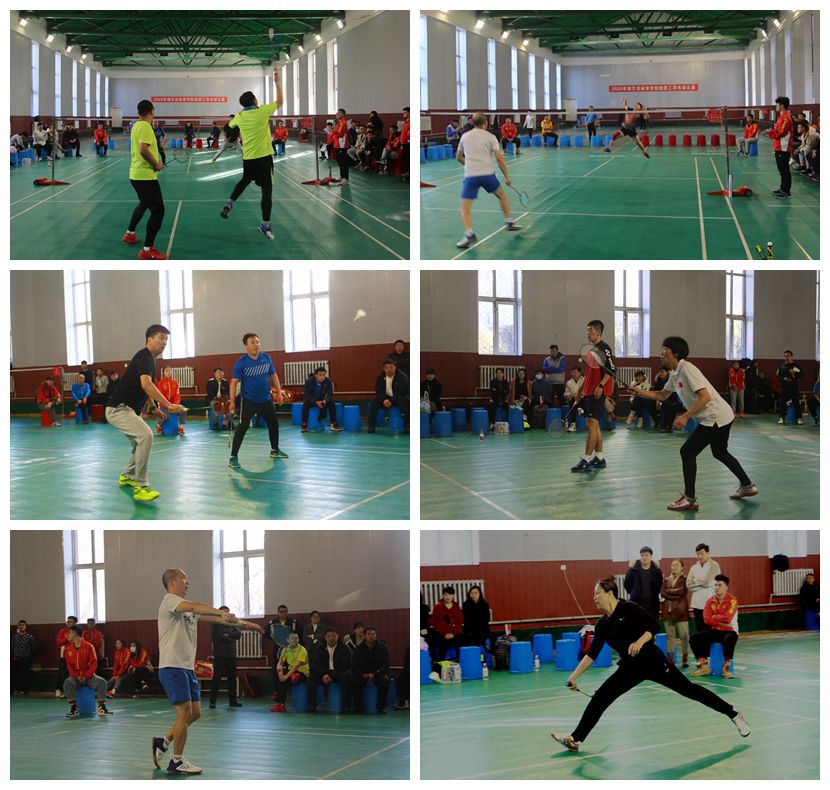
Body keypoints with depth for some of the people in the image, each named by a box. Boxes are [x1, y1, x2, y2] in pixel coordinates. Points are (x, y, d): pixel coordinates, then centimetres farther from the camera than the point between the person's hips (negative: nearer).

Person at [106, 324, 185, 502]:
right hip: (118, 409, -11)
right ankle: (140, 487, -28)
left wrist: (153, 407, 20)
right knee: (146, 435, -28)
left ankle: (127, 476, 47)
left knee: (140, 442, 25)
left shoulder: (149, 359, 14)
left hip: (129, 410, 11)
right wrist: (169, 405, -39)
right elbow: (146, 384, -34)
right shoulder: (144, 357, -17)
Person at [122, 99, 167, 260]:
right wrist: (156, 164, -17)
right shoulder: (145, 127, -18)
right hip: (146, 176, -10)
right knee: (158, 210, -9)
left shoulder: (136, 126, 10)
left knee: (144, 204, 31)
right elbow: (144, 150, -29)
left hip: (136, 174, 10)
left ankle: (130, 234, 45)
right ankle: (147, 251, -10)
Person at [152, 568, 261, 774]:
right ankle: (177, 762, -1)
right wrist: (224, 613, -38)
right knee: (185, 712, -9)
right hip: (172, 666, -9)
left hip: (187, 667, 9)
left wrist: (240, 623, 5)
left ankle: (163, 742, 22)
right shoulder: (169, 600, -10)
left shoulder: (188, 609, 19)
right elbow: (197, 607, -26)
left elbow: (210, 616, 14)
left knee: (195, 713, 9)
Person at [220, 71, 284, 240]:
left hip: (247, 157, 5)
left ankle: (229, 204, 17)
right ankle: (265, 225, -7)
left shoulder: (240, 116, 2)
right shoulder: (261, 111, -10)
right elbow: (280, 101, 3)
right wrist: (277, 82, 12)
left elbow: (231, 124, 25)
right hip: (263, 156, -5)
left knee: (245, 180, 31)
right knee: (267, 189, -3)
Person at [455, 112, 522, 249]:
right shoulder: (490, 137, 5)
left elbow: (458, 157, 26)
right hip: (488, 174, 0)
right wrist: (507, 177, 4)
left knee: (465, 208, 2)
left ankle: (469, 234, -20)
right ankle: (510, 222, 34)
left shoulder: (465, 136, 13)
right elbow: (499, 158, -4)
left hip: (470, 176, 0)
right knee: (501, 196, 28)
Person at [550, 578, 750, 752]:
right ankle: (575, 739, -5)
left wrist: (639, 643, -35)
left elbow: (654, 626, -18)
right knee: (600, 697, -5)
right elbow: (592, 653, 7)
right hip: (630, 668, 6)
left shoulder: (628, 608, -14)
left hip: (653, 661, -6)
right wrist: (574, 676, 5)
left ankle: (734, 715, 12)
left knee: (689, 690, 0)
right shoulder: (602, 624, 3)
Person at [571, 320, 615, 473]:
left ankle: (586, 461, -17)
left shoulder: (604, 348, -10)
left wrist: (600, 385, -26)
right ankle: (599, 458, 19)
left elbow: (612, 370, -16)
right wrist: (582, 390, 24)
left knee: (592, 424, -13)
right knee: (594, 425, 12)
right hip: (589, 392, 10)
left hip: (598, 392, -10)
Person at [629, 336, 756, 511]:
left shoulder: (687, 369, -20)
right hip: (722, 417, 10)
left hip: (715, 417, -10)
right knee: (720, 453, 26)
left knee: (687, 452, -9)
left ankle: (690, 499, -6)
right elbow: (662, 395, 21)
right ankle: (747, 486, 39)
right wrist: (640, 392, 9)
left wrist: (685, 417, -28)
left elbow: (705, 397, -26)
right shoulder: (674, 373, 9)